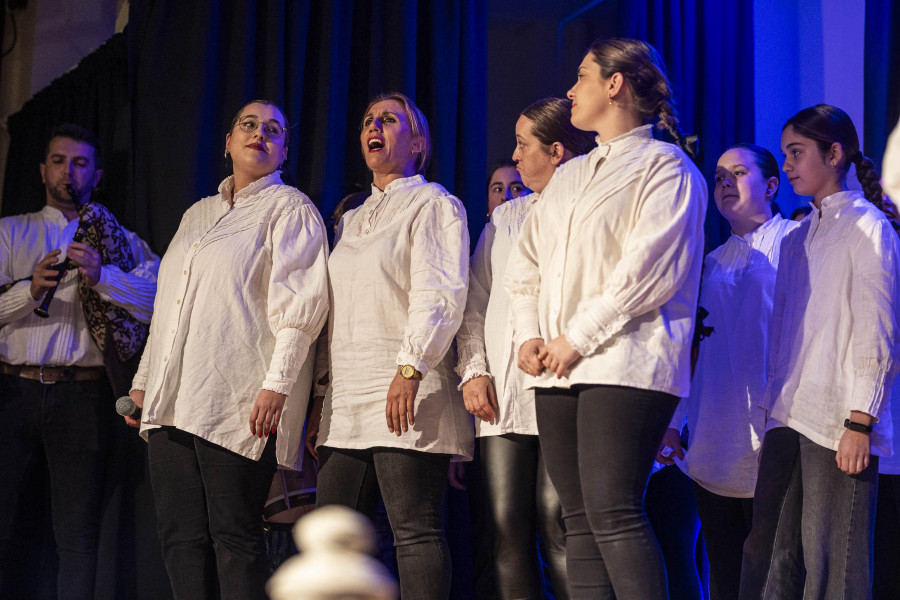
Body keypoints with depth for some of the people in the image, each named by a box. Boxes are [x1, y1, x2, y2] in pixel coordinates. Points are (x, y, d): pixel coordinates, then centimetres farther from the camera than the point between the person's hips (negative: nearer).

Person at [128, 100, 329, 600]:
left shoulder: (289, 208, 3)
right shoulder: (198, 214, 25)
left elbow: (300, 304, -8)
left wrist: (277, 383, -19)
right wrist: (143, 380, 22)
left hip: (237, 407, -7)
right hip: (173, 403, 7)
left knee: (236, 539, -9)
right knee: (181, 539, 2)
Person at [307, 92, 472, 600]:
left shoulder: (433, 203, 3)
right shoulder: (352, 219, 26)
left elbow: (440, 294, -10)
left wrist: (411, 367, -22)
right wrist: (323, 399, 18)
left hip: (406, 392, -8)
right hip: (348, 397, 8)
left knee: (416, 531, -10)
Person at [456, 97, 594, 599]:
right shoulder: (506, 217, 24)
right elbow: (476, 301, 20)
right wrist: (473, 371, 6)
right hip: (502, 394, 6)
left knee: (556, 522, -13)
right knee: (508, 526, -1)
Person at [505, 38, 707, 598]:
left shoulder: (665, 167, 0)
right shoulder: (569, 175, 24)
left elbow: (649, 269, -12)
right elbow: (526, 261, 20)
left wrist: (577, 338, -12)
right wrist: (530, 335, 3)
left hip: (624, 365, -7)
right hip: (557, 370, 8)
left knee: (613, 513, -16)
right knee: (579, 518, 4)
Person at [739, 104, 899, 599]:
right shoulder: (796, 239, 21)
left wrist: (859, 422, -14)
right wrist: (772, 407, 13)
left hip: (839, 425, -7)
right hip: (787, 419, 7)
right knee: (768, 556, 4)